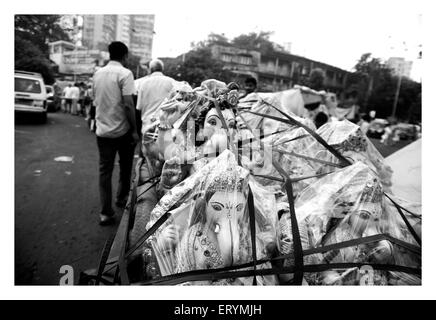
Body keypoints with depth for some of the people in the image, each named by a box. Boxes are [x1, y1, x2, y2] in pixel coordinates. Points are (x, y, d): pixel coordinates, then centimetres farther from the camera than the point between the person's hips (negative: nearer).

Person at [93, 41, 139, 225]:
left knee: (105, 170, 7)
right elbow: (128, 104, -18)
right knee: (125, 167, 17)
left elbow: (96, 101, 15)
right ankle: (121, 198, 32)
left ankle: (105, 213, 9)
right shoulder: (125, 73, -11)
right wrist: (134, 130, -13)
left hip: (102, 130, 5)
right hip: (122, 130, -5)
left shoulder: (98, 73, 9)